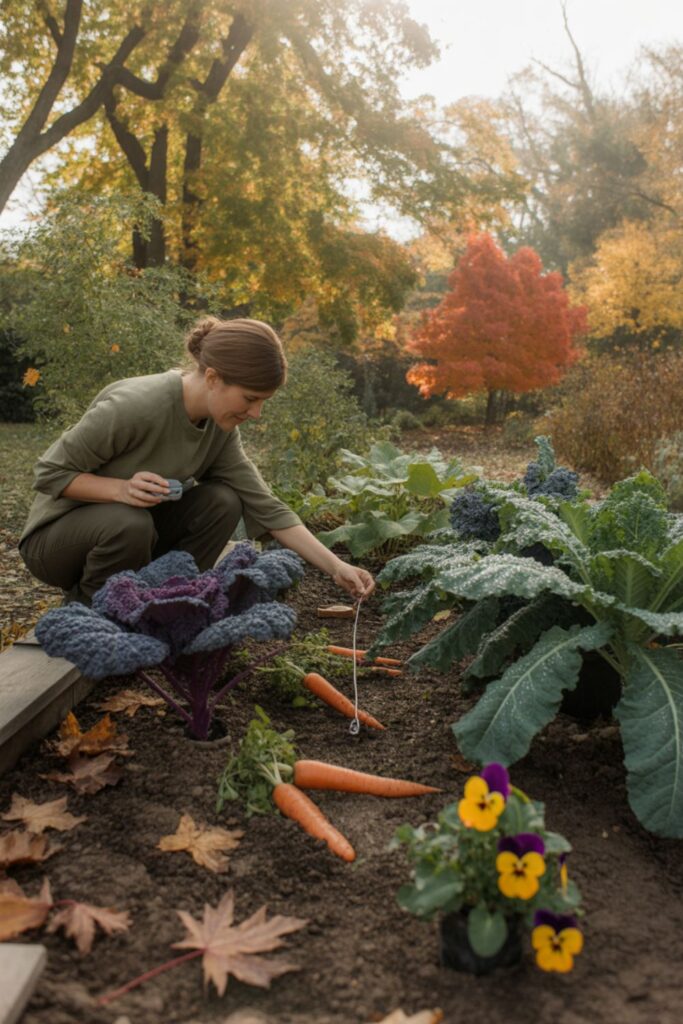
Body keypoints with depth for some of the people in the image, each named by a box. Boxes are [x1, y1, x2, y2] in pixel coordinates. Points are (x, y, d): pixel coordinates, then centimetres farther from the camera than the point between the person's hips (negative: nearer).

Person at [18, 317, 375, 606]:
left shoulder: (219, 426, -11)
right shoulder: (134, 405, -31)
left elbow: (264, 505, -10)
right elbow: (50, 473, -21)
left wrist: (335, 567, -16)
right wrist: (122, 489, -38)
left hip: (135, 526, 5)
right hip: (58, 534, -5)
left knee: (221, 503, -16)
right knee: (131, 523, -36)